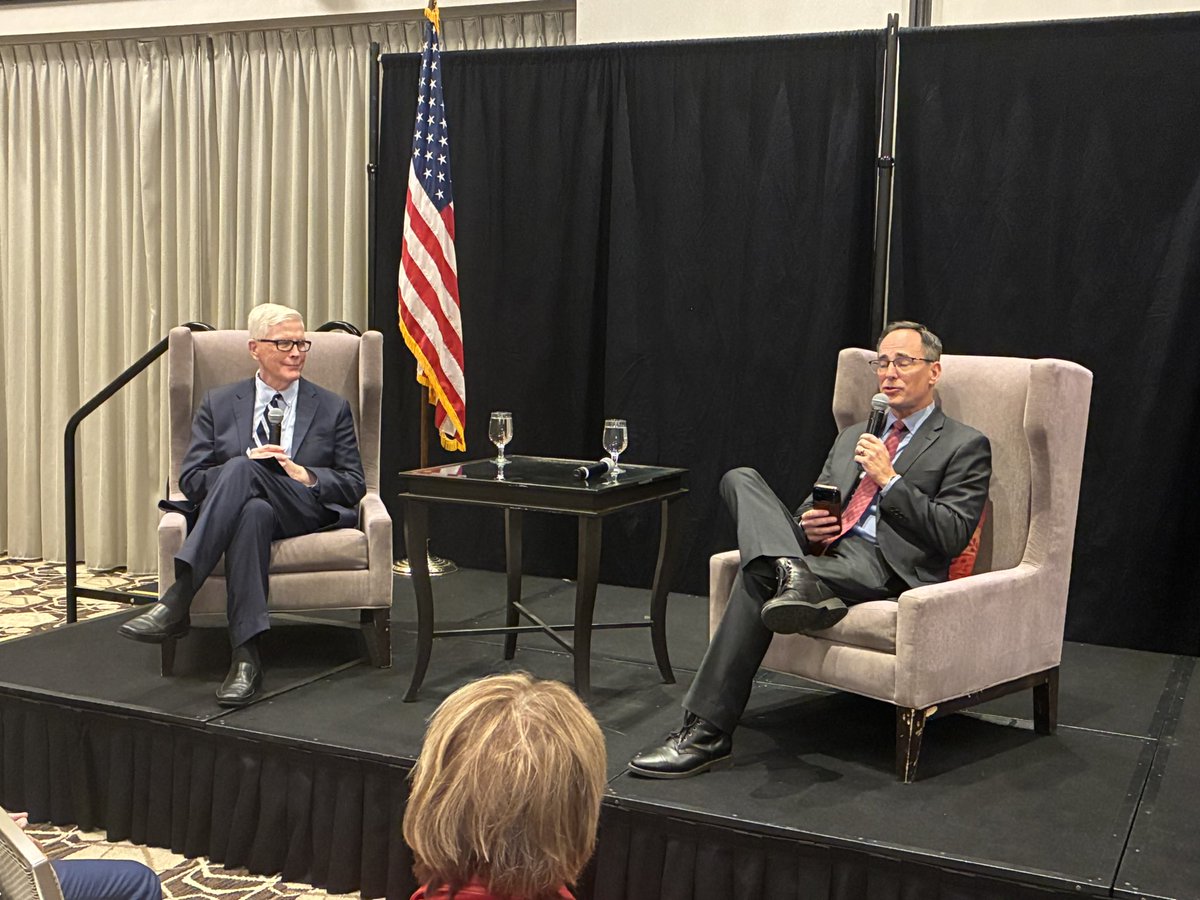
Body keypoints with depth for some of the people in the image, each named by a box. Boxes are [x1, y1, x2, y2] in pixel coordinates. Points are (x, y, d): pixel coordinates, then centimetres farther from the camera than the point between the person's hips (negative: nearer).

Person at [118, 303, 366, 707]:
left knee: (243, 470, -34)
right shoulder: (218, 405, 18)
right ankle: (246, 656, -47)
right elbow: (190, 480, 9)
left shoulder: (332, 409, 18)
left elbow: (354, 485, 11)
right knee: (253, 512, -39)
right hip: (236, 512, 1)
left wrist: (304, 475, -8)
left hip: (307, 516, -1)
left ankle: (177, 599, -44)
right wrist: (246, 461, -10)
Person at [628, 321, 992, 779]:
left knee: (759, 575, -31)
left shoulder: (966, 446, 8)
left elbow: (953, 536, -3)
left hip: (882, 565, -6)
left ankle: (707, 732, -28)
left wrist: (889, 479, -10)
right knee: (740, 479, -14)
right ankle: (794, 576, -41)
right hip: (822, 550, 7)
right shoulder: (852, 436, 28)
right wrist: (807, 523, 2)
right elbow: (812, 503, 27)